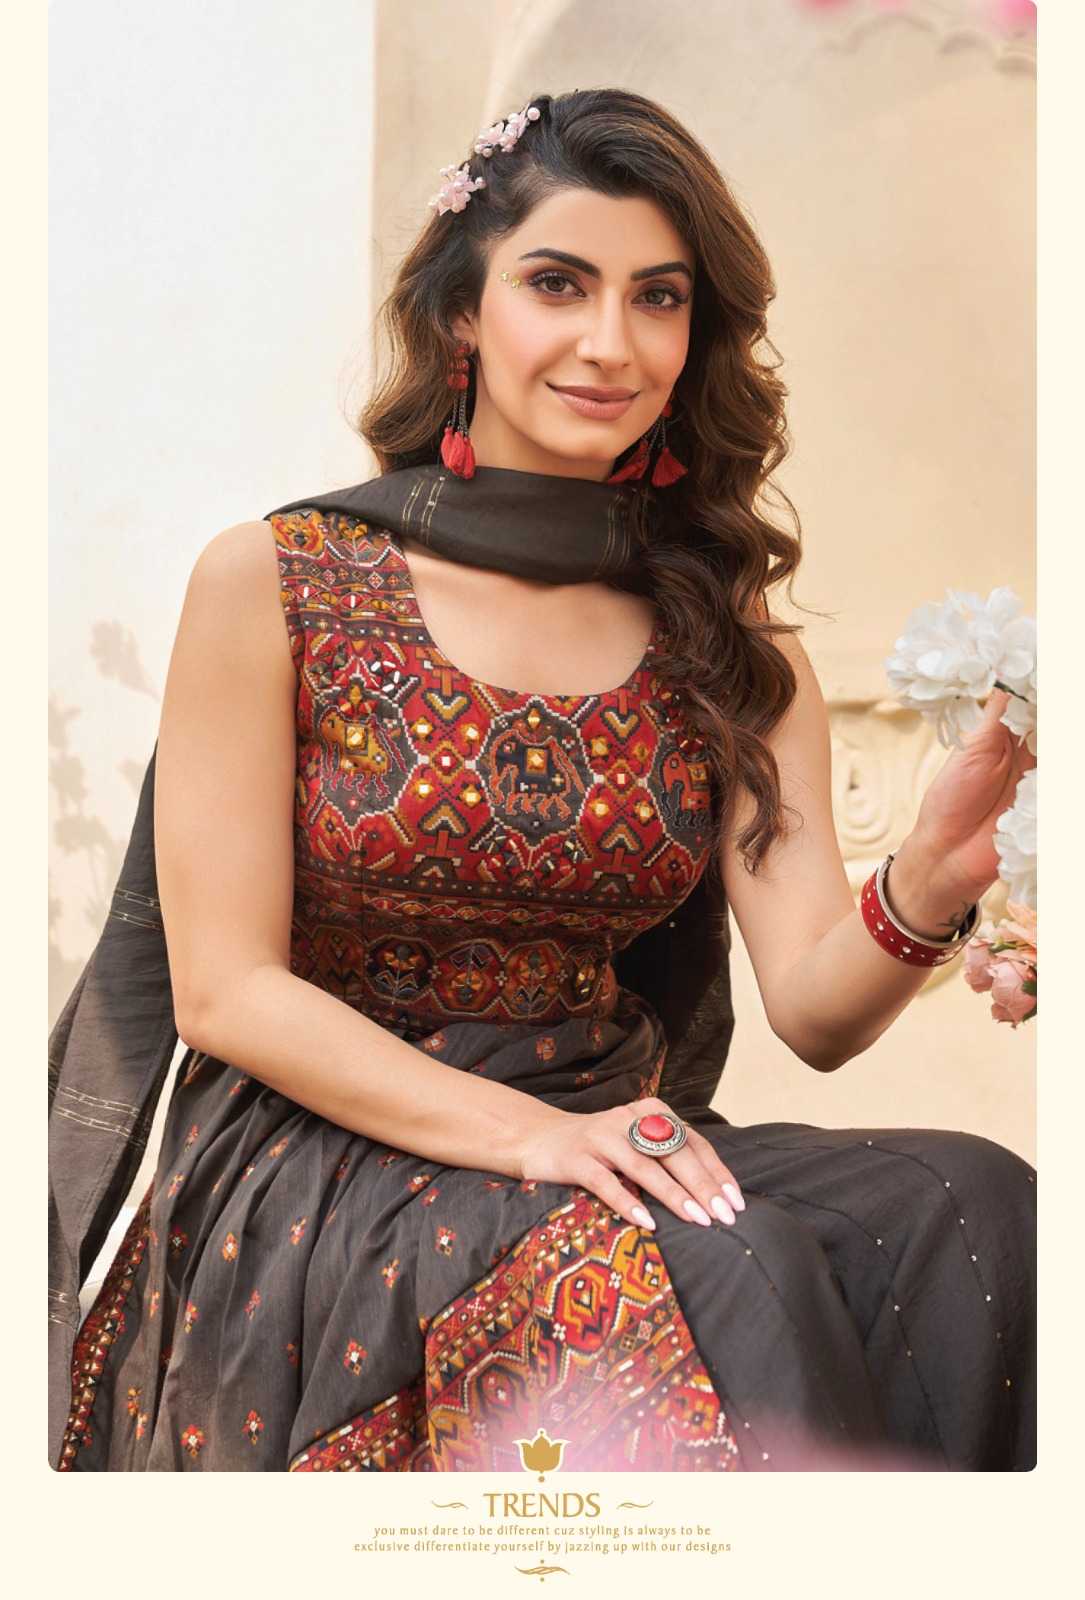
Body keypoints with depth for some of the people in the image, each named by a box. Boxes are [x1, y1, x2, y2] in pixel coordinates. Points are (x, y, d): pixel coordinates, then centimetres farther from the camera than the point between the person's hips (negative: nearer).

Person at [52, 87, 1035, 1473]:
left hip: (610, 1139, 4)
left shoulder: (734, 642, 9)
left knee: (970, 1211, -26)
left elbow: (813, 1010, -1)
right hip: (317, 1165, -3)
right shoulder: (271, 585, -2)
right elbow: (226, 992, -6)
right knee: (735, 1290, -33)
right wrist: (525, 1135, -20)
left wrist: (926, 890, -25)